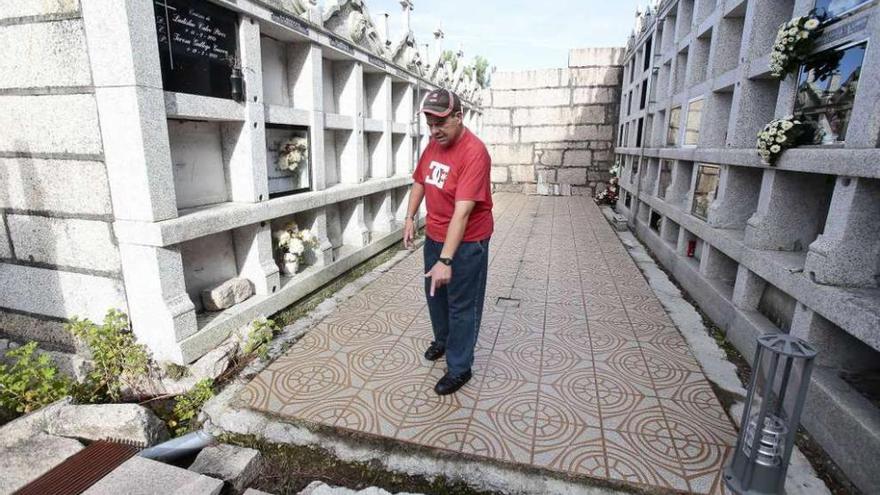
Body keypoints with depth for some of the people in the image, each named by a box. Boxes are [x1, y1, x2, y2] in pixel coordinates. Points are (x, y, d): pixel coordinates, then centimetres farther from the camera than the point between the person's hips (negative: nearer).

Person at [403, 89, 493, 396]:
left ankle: (459, 369, 21)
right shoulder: (433, 144, 1)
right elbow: (420, 181, 16)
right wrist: (410, 218, 6)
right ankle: (442, 339, 47)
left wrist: (446, 260, -35)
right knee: (434, 293, 23)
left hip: (467, 241, -8)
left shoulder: (474, 152, -25)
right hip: (434, 236, 8)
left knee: (462, 306, 4)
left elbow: (462, 211, -32)